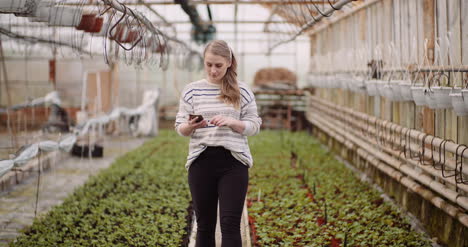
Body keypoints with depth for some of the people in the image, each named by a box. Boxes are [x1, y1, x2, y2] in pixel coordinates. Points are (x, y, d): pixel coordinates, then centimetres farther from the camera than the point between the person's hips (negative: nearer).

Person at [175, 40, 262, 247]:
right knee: (204, 224, 7)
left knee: (230, 224, -6)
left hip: (233, 161, -1)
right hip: (201, 161, 1)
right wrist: (190, 126, -18)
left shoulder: (242, 91, 3)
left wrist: (231, 122, -14)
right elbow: (180, 128, 6)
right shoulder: (192, 90, 5)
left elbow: (254, 126, 5)